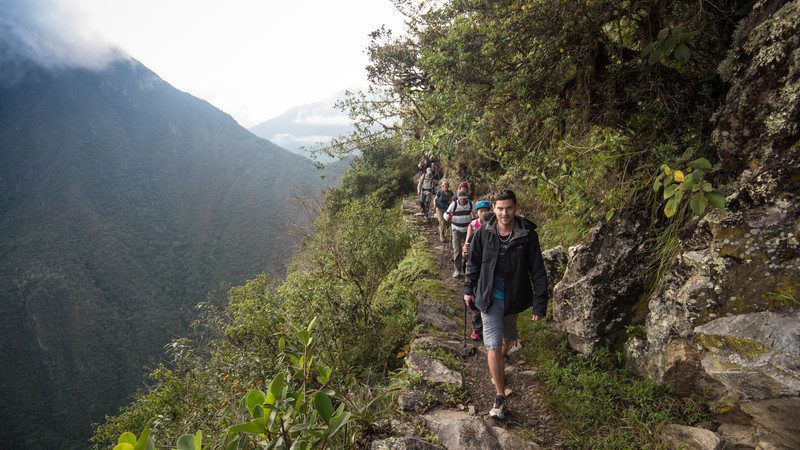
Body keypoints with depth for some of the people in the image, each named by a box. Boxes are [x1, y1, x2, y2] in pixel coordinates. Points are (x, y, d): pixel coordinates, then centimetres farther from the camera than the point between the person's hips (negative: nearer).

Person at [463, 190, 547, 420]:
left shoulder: (527, 235, -15)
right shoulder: (483, 233, -11)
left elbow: (537, 271, -10)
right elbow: (473, 263, 3)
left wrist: (540, 305, -10)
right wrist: (469, 289, 9)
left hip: (514, 297, 1)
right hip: (489, 297, -1)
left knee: (508, 335, 25)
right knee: (493, 345, -4)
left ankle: (502, 358, 59)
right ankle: (500, 397, 7)